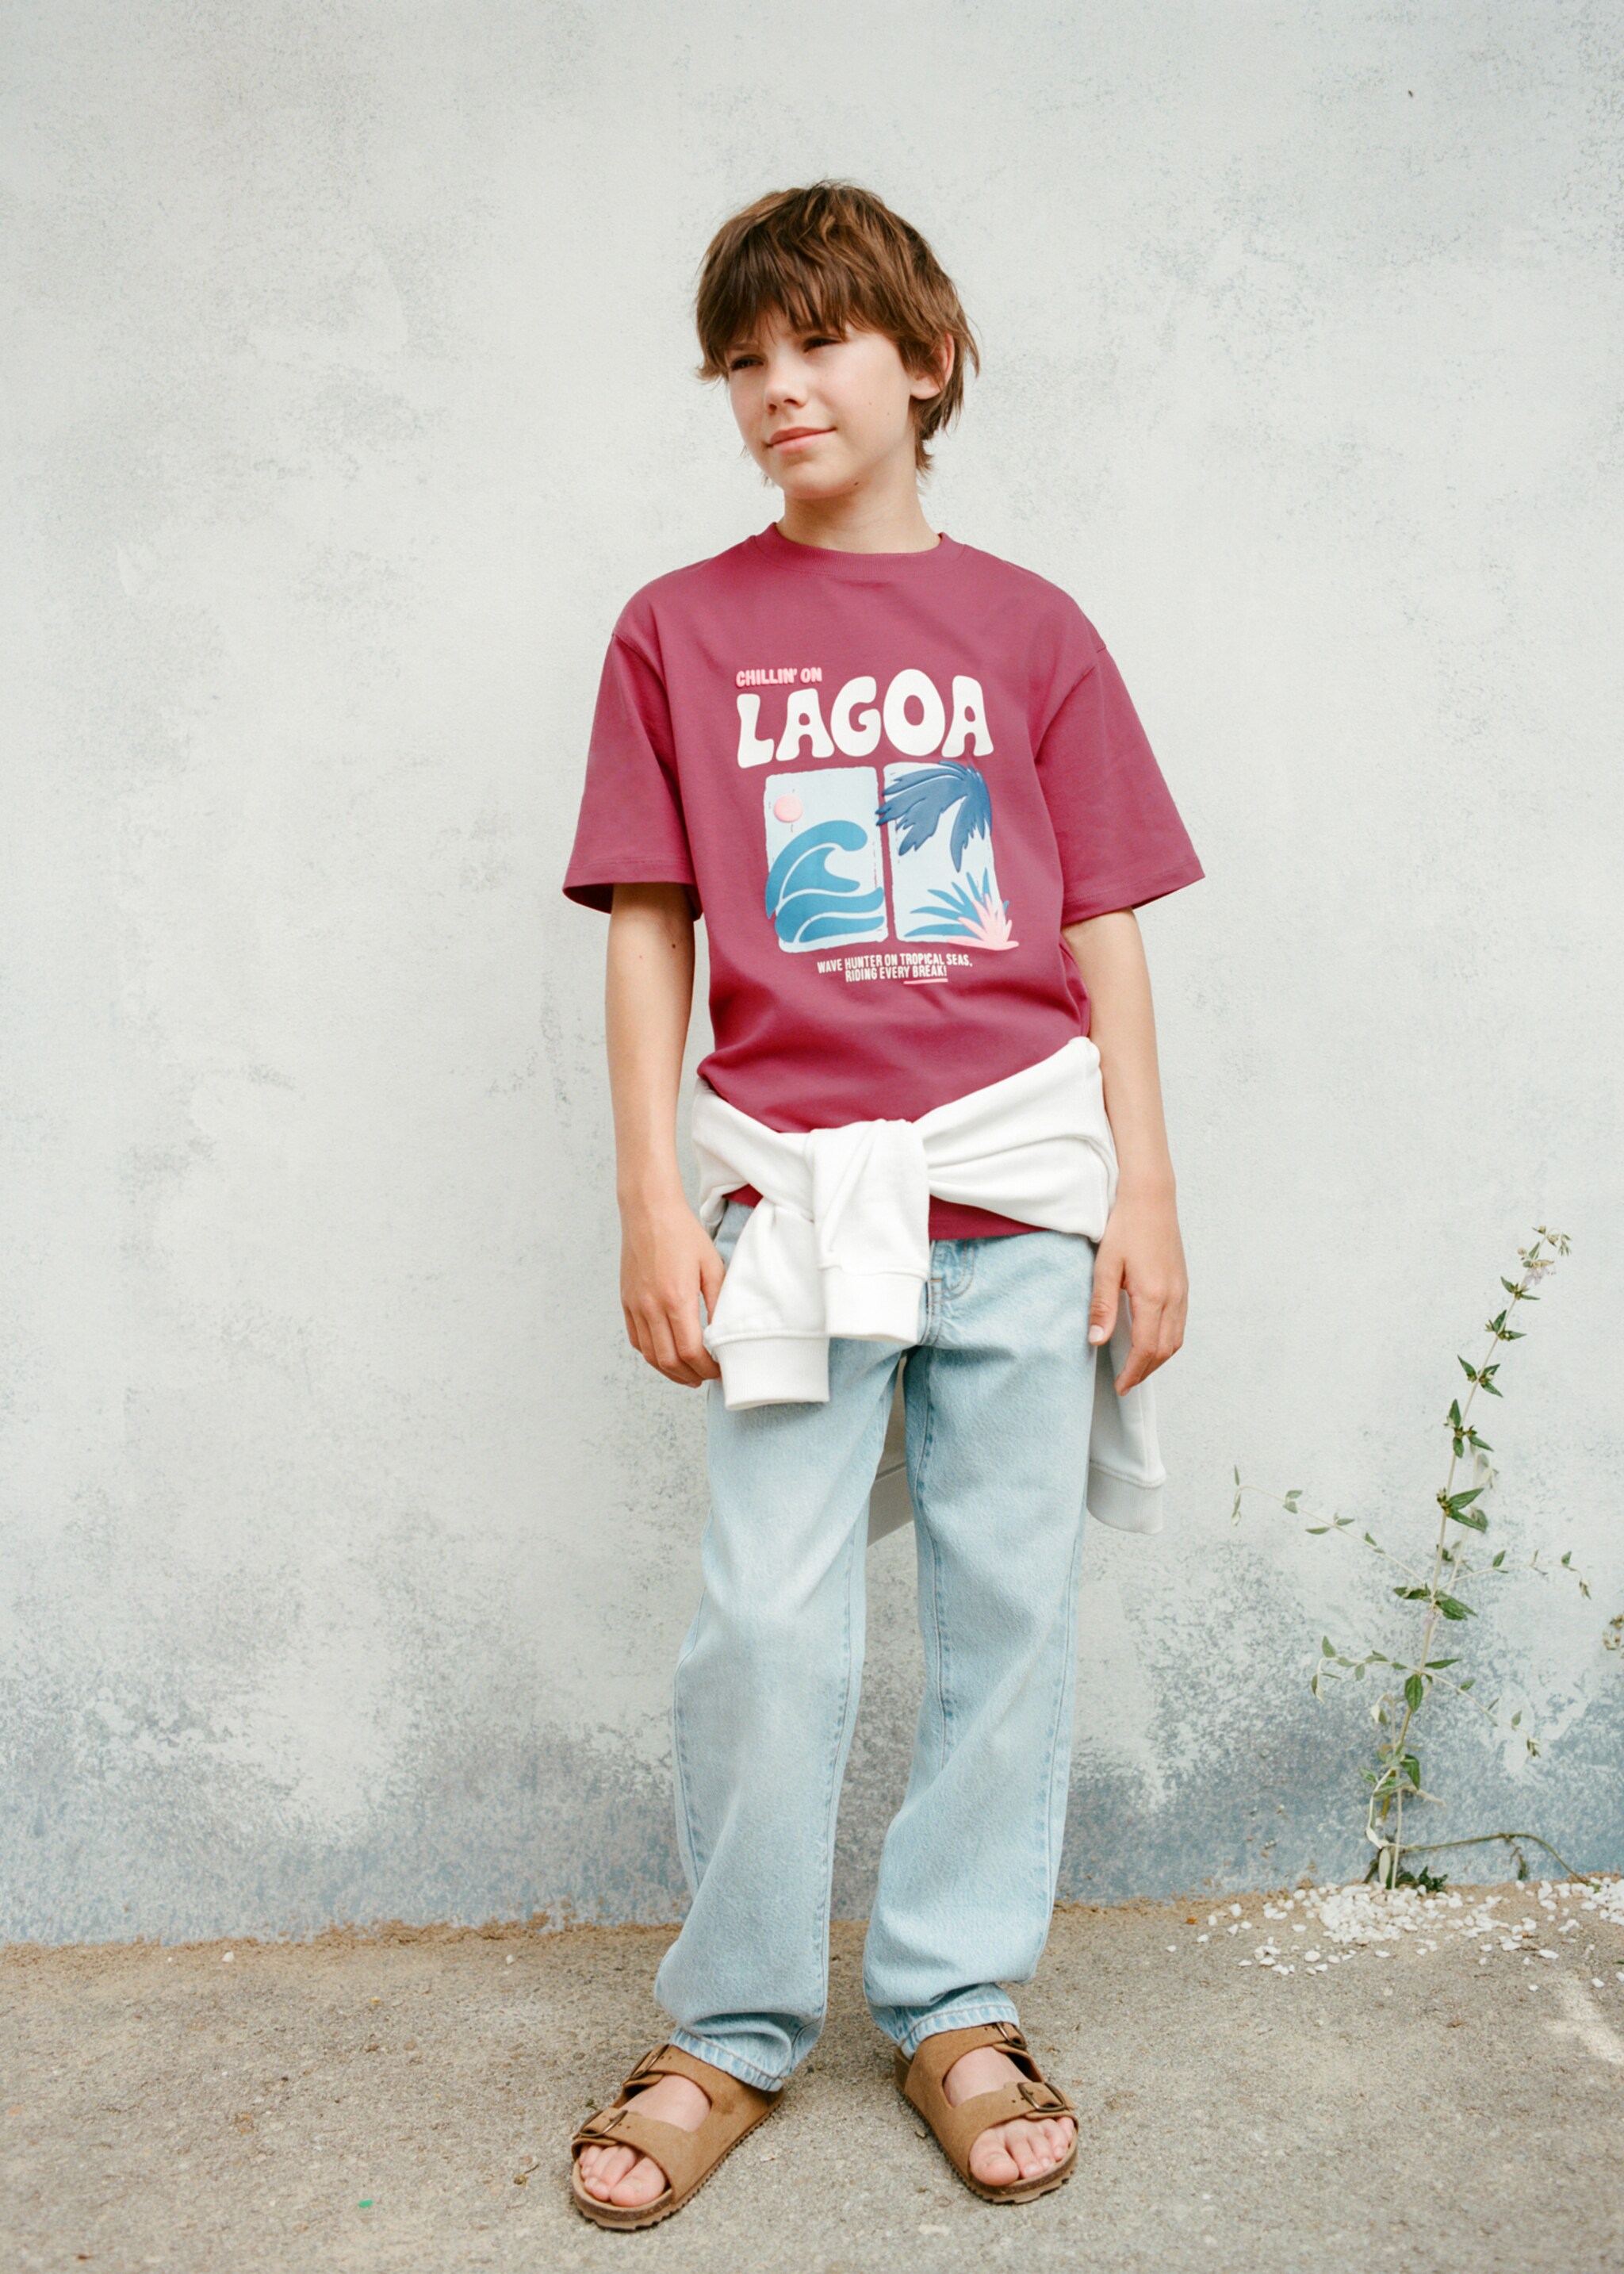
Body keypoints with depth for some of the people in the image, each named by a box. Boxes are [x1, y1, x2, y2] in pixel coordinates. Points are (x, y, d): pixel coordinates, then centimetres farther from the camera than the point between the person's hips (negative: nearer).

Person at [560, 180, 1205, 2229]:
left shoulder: (1028, 629, 9)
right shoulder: (679, 630, 8)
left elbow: (1105, 931, 8)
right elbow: (650, 928, 5)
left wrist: (1143, 1190, 1)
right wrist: (651, 1196, -2)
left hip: (1020, 1182, 1)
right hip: (793, 1191, -1)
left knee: (1008, 1608, 7)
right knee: (768, 1623, 0)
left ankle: (959, 2004, 24)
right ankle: (733, 2027, 19)